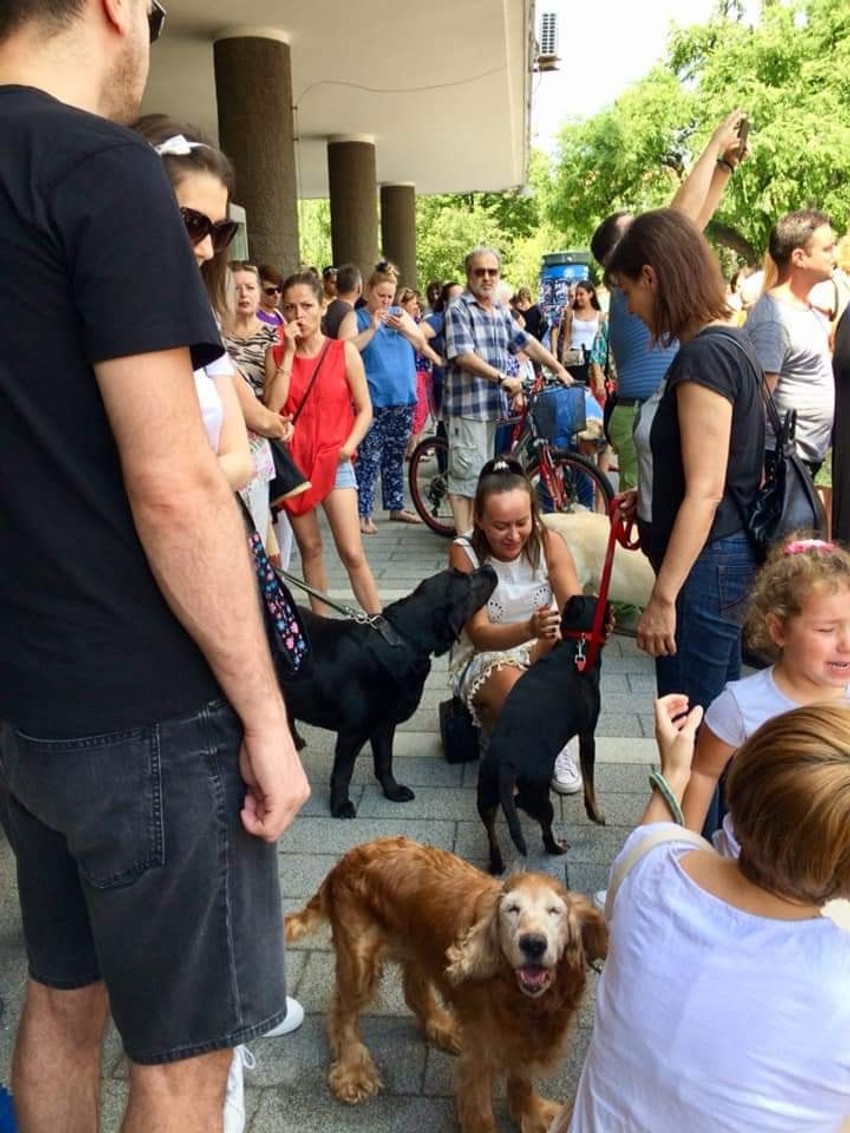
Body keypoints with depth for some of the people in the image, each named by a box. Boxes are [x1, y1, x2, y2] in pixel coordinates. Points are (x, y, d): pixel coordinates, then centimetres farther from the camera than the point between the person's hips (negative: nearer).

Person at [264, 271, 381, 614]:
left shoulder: (344, 352, -1)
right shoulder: (276, 354, 3)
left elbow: (365, 409, 1)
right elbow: (272, 409, -10)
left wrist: (347, 447, -13)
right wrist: (289, 352, -10)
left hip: (333, 461, -2)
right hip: (293, 461, 2)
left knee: (352, 553, -8)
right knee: (310, 549, 9)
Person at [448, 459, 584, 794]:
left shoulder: (549, 543, -13)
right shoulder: (464, 552, -18)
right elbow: (479, 635, -25)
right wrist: (528, 630, -46)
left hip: (543, 652, 3)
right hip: (483, 657, -3)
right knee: (518, 692, -36)